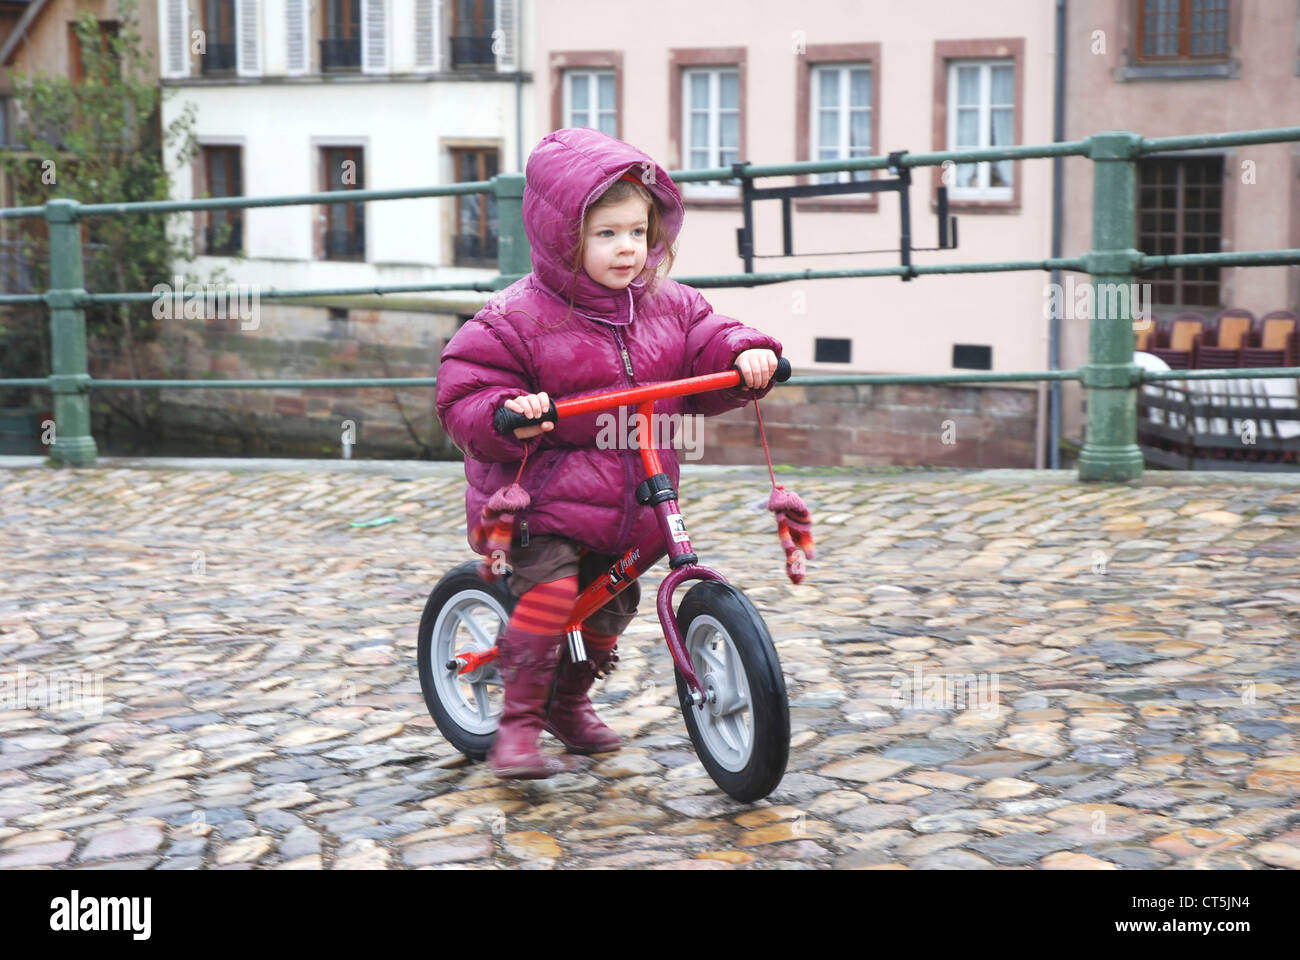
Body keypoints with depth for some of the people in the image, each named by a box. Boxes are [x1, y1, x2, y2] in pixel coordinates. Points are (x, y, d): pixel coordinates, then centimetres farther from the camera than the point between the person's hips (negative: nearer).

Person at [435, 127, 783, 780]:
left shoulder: (668, 307, 3)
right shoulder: (514, 319, -12)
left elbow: (706, 345, 6)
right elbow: (463, 398, -13)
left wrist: (745, 356, -16)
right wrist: (506, 414, -33)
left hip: (630, 508, 6)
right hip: (540, 499, -6)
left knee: (611, 604, 15)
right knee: (549, 589, -25)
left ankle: (569, 701, 41)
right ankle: (518, 721, -10)